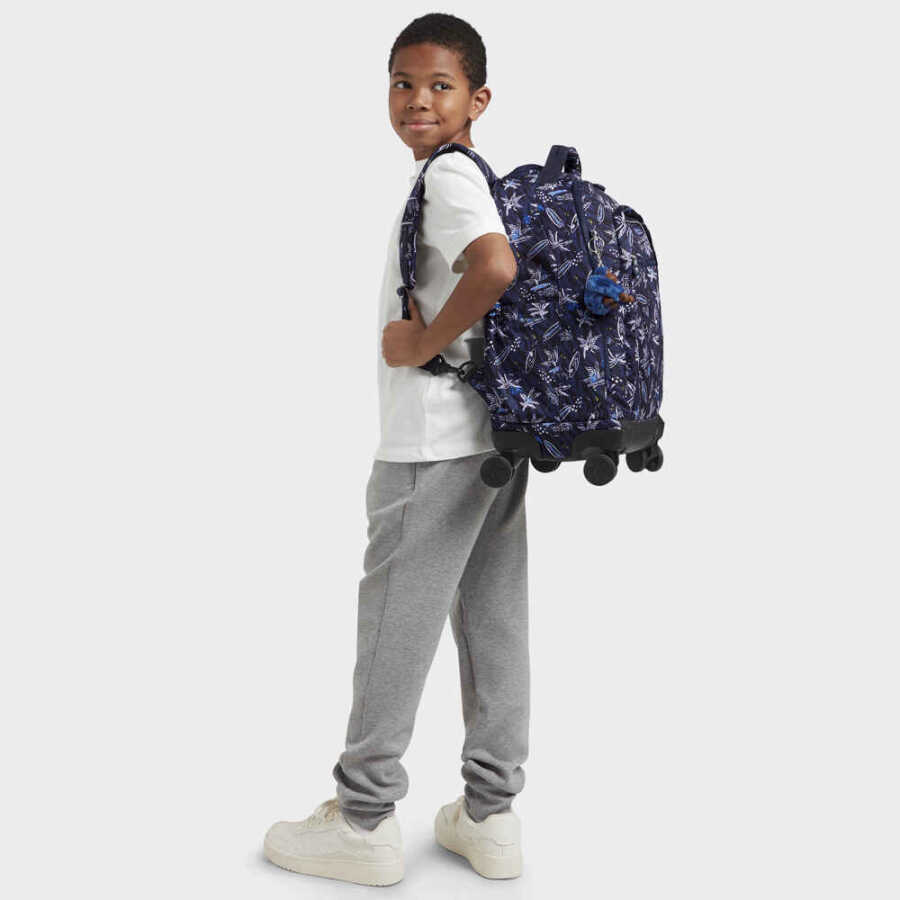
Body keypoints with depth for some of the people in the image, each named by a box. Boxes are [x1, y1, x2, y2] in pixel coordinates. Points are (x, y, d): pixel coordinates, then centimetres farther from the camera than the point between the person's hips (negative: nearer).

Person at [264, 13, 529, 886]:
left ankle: (363, 822, 13)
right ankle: (490, 814, 21)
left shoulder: (447, 173, -13)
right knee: (493, 624, 11)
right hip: (495, 436, 9)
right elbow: (512, 281, 24)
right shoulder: (482, 176, 15)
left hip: (433, 445, -9)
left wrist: (425, 342, -19)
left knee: (394, 625, 1)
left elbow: (495, 264, -31)